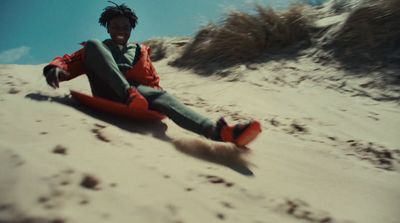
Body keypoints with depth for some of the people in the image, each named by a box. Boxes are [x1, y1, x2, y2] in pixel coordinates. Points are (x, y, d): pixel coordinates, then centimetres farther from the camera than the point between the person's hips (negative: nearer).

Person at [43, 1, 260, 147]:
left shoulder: (140, 51, 28)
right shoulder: (98, 48, 26)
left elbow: (153, 82, 20)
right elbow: (70, 61, 13)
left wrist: (153, 100, -5)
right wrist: (56, 67, -13)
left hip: (137, 92, 1)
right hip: (107, 93, 0)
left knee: (162, 96, -32)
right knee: (92, 44, -17)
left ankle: (218, 131, -58)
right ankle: (129, 94, -39)